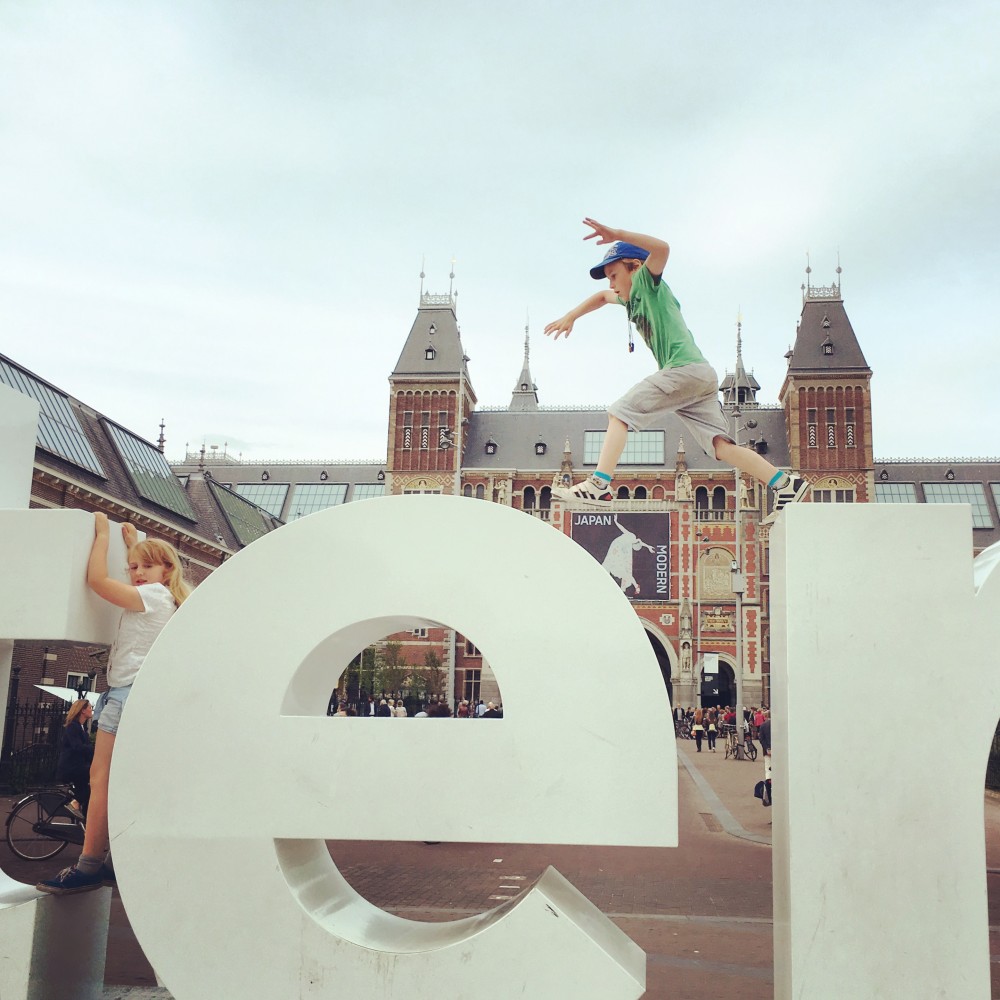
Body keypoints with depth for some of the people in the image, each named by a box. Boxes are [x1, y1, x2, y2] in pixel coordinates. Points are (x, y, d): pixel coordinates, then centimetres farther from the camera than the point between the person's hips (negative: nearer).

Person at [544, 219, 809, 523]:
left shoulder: (646, 281, 5)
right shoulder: (632, 297, 29)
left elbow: (661, 248, -16)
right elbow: (602, 297, 47)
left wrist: (617, 235, -21)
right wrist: (570, 317, 37)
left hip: (686, 368, -10)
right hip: (700, 376, 10)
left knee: (619, 412, -11)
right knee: (721, 445, 2)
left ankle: (599, 484, -21)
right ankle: (785, 483, -4)